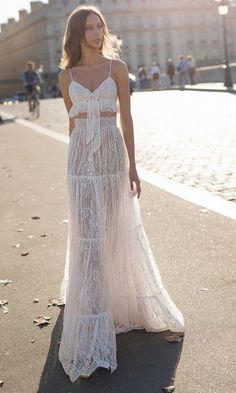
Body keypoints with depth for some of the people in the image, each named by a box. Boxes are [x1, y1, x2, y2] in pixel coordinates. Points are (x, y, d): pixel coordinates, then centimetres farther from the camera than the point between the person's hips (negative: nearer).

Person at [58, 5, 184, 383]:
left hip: (113, 155, 0)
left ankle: (123, 295, 42)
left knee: (120, 232, 12)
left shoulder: (117, 67, 3)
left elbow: (126, 117, 1)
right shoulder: (66, 75, 7)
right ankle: (91, 335, 3)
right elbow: (72, 122, 14)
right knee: (88, 240, -4)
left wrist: (132, 166, -2)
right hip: (82, 160, 0)